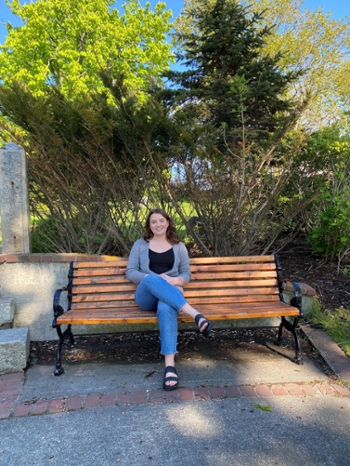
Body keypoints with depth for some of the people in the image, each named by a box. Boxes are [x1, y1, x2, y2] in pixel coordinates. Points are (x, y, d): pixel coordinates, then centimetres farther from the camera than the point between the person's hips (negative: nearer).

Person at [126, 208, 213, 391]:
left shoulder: (179, 246, 16)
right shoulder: (140, 244, 13)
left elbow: (186, 274, 12)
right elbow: (130, 272, 6)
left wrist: (174, 280, -12)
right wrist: (153, 278, -12)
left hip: (171, 293, 0)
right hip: (146, 296, 0)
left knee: (166, 309, -40)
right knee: (151, 280, -39)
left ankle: (170, 366, -48)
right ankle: (196, 315, -48)